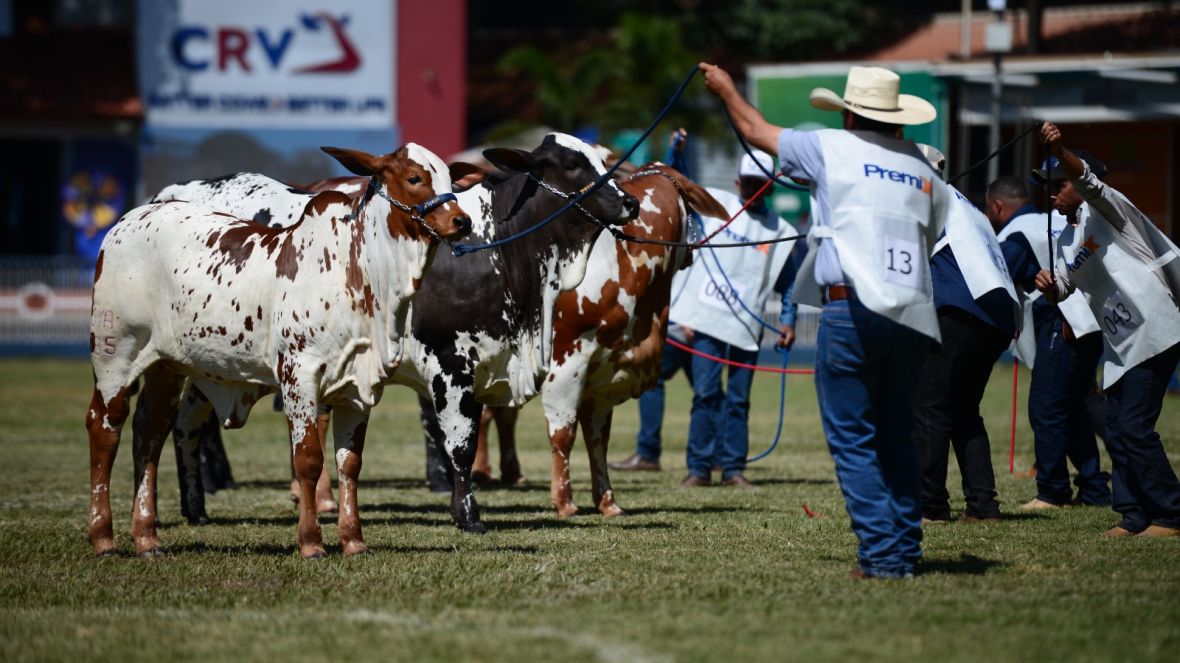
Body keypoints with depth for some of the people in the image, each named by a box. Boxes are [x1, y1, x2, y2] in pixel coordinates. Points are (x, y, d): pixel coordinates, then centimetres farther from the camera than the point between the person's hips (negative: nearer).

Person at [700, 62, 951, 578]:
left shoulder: (832, 149, 5)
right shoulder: (923, 171, 16)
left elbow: (757, 130, 18)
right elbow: (930, 238, 19)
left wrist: (726, 90, 35)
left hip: (853, 305, -5)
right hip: (913, 316, 5)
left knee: (852, 438, -2)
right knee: (897, 435, 14)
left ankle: (881, 554, -8)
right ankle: (906, 550, 11)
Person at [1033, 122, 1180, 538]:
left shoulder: (1103, 209, -4)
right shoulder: (1067, 240, 19)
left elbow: (1087, 181, -25)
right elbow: (1061, 289, 16)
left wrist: (1058, 152, -44)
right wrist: (1048, 288, -8)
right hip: (1120, 343, 9)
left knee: (1134, 426, -14)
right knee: (1117, 430, 8)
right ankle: (1134, 515, 13)